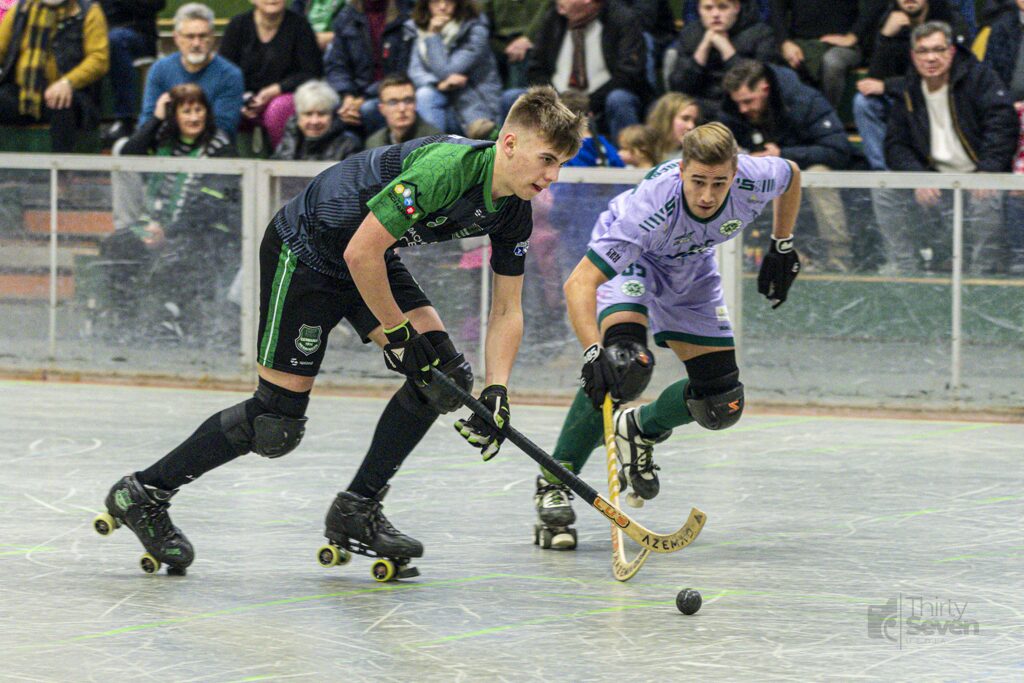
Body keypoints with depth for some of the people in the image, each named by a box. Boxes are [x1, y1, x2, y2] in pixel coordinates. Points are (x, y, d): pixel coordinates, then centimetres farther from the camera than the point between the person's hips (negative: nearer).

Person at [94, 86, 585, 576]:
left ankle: (356, 511, 5)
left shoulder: (513, 213, -5)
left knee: (444, 375, -5)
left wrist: (495, 393, -10)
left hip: (371, 260, 9)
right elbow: (361, 251, -31)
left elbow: (506, 311, 4)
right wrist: (398, 333, -20)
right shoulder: (447, 168, -32)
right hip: (304, 253, -8)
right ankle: (143, 494, 7)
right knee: (277, 420, -8)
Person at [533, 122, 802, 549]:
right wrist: (593, 351, -59)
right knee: (626, 366, -32)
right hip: (629, 259, -5)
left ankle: (642, 429, 29)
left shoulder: (754, 181, -31)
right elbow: (579, 284, -45)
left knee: (721, 405, -4)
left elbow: (792, 174, -2)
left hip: (691, 272, 5)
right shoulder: (652, 205, -43)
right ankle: (553, 485, -17)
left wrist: (782, 247, 4)